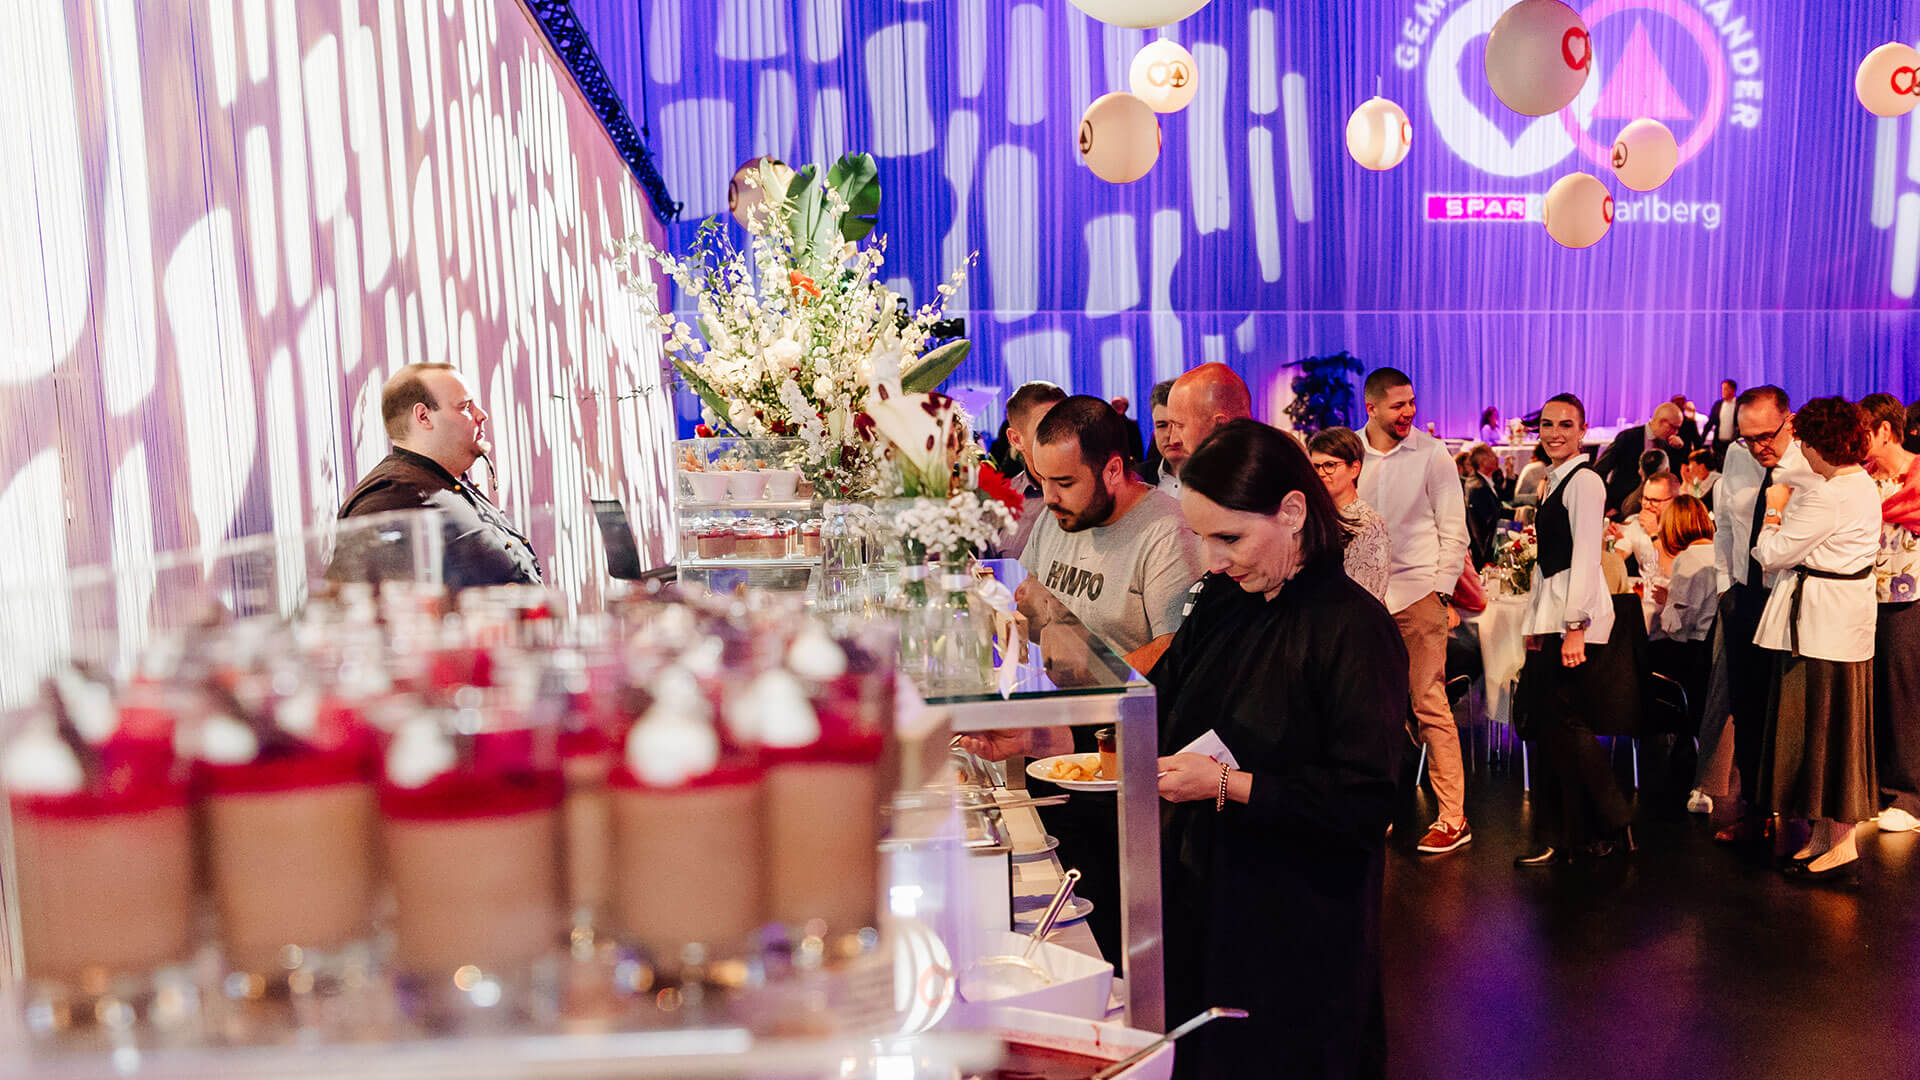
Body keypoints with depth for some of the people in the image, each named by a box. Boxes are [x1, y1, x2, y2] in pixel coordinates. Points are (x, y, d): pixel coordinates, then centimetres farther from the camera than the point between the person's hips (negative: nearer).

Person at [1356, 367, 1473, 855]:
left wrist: (1441, 592, -6)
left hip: (1418, 593, -3)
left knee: (1431, 705, -4)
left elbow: (1454, 531, 1)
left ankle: (1453, 819, 3)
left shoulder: (1431, 454, -1)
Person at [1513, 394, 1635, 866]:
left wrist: (1574, 624, -20)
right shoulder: (1555, 481, 19)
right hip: (1552, 615, 9)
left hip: (1576, 616, -9)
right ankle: (1570, 835, 14)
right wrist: (1536, 623, 16)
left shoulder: (1584, 480, -8)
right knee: (1549, 720, 8)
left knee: (1567, 721, -7)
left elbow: (1585, 556, -15)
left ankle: (1614, 826, 4)